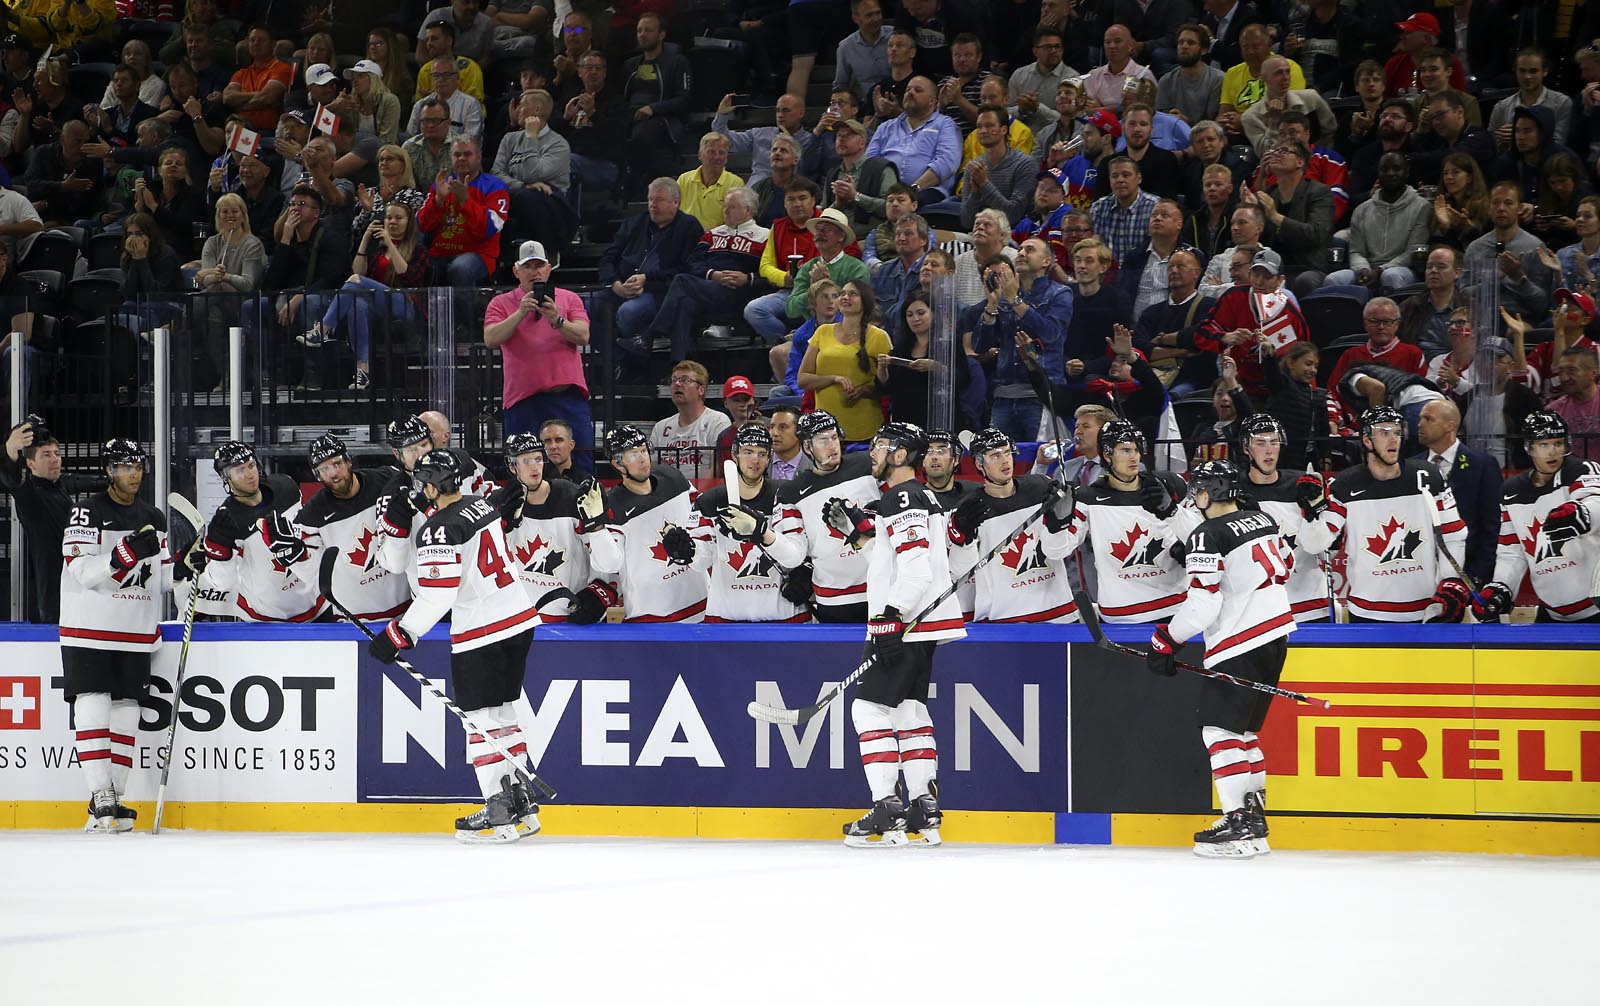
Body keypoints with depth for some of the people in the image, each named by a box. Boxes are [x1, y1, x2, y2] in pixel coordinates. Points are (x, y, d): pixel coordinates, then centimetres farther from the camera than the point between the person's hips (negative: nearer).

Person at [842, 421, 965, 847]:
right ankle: (925, 812, 10)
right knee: (909, 708, 12)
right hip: (921, 624, 11)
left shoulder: (902, 499, -14)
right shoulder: (924, 498, 19)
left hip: (905, 622, -11)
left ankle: (887, 812, -13)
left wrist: (891, 618, -25)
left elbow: (916, 567, -23)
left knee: (870, 706, -9)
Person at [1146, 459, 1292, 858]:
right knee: (1243, 727, 17)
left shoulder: (1207, 537, -15)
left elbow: (1202, 606, -18)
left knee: (1219, 728, -7)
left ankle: (1237, 826, -14)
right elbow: (1284, 567, 24)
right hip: (1276, 635, 9)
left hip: (1238, 644, -9)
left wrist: (1166, 642, -7)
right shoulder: (1263, 521, 11)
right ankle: (1254, 815, 18)